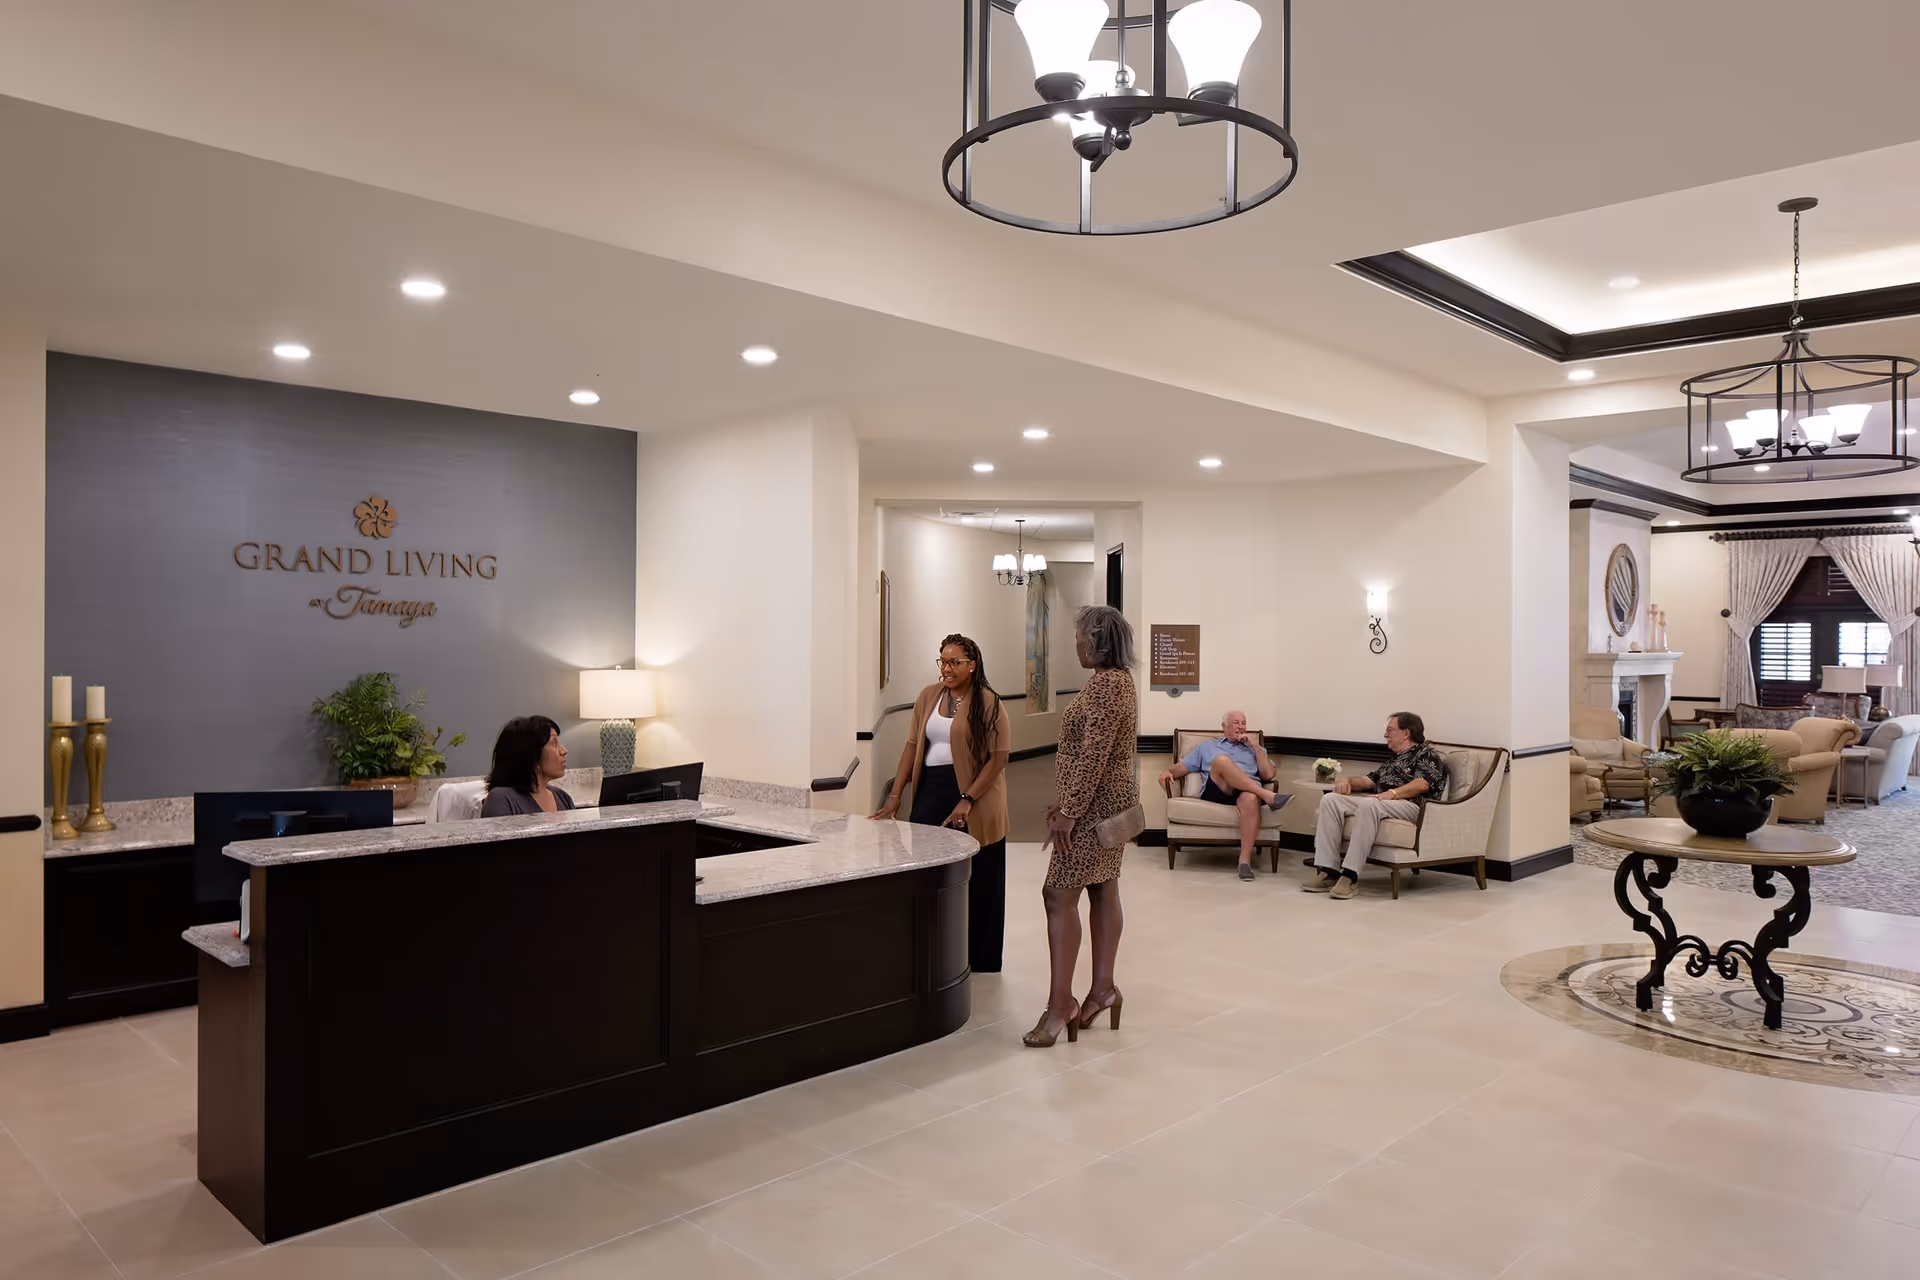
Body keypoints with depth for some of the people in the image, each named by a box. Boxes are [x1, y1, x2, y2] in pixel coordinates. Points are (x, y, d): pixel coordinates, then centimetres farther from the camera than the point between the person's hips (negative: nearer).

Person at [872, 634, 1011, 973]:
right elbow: (913, 746, 9)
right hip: (931, 792, 4)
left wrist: (968, 800, -19)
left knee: (974, 881, 5)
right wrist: (895, 795, 4)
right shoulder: (928, 696, 7)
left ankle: (979, 958, 18)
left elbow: (999, 757, -12)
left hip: (974, 797, -4)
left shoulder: (988, 703, -8)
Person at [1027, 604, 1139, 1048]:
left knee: (1060, 894, -9)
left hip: (1096, 803, -11)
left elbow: (1093, 756, -25)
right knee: (1102, 891, 13)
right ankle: (1103, 987, 20)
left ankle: (1060, 1003, -6)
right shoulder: (1117, 679, 14)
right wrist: (1065, 799, 20)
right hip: (1106, 799, 11)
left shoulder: (1105, 683, -19)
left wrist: (1069, 810, -22)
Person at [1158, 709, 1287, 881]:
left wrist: (1256, 746, 12)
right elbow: (1182, 768, 23)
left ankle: (1245, 860, -42)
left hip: (1249, 791, 1)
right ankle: (1267, 796, -39)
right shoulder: (1206, 746, 31)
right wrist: (1167, 771, 0)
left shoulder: (1254, 748, 32)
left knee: (1250, 798, -41)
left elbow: (1268, 775, 16)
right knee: (1221, 760, -34)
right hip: (1216, 792, 0)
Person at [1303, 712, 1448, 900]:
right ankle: (1328, 870, -26)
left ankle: (1350, 875, -41)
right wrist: (1348, 780, 4)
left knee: (1368, 805, -40)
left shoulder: (1426, 754, 7)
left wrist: (1392, 793, -28)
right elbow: (1368, 781, 27)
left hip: (1409, 805, -8)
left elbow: (1422, 784, -12)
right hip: (1378, 802, 8)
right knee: (1330, 800, -16)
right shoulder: (1394, 760, 34)